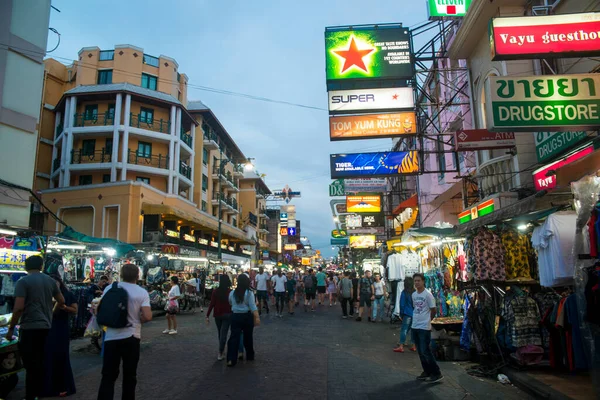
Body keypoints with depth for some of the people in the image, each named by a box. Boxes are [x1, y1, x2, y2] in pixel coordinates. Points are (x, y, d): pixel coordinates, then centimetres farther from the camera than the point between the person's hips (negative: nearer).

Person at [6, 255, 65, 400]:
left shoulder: (22, 282, -9)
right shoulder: (50, 281, 7)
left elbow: (19, 308, -16)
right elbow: (61, 301, 14)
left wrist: (11, 328, -6)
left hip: (29, 327, -6)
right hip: (46, 326, 6)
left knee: (30, 364, 0)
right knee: (40, 361, 17)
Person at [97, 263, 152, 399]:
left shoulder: (109, 289, 0)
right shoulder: (142, 292, -7)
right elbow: (147, 317, -15)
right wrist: (137, 320, 6)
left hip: (111, 337, 2)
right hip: (131, 337, -1)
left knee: (108, 375, 8)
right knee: (130, 375, 12)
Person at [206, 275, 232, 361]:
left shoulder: (215, 291, -7)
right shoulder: (230, 292, -9)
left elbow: (212, 304, -8)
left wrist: (207, 315, -2)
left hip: (217, 315, 2)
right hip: (227, 315, -2)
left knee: (220, 333, 20)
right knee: (223, 334, -1)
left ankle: (222, 350, 35)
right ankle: (220, 353, -8)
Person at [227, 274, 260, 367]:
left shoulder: (232, 293, 1)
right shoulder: (249, 293, -10)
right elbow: (253, 307, -16)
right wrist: (257, 317, -19)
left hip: (235, 316, 2)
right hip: (247, 317, -1)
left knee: (234, 337, 1)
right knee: (248, 337, 14)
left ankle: (231, 359, -8)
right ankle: (250, 356, 29)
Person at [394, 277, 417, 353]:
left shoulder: (404, 293, -10)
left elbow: (402, 305, -6)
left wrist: (401, 315, 3)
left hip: (407, 314, -5)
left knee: (404, 330, -2)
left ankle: (401, 346, -5)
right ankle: (414, 346, 20)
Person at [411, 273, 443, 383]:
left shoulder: (428, 294, -13)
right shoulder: (413, 294, 8)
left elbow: (433, 310, -8)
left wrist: (426, 320, 2)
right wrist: (417, 318, 7)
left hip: (424, 327, -7)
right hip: (415, 326, 7)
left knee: (425, 351, -6)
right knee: (420, 351, 13)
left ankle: (436, 374, 5)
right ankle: (427, 372, 25)